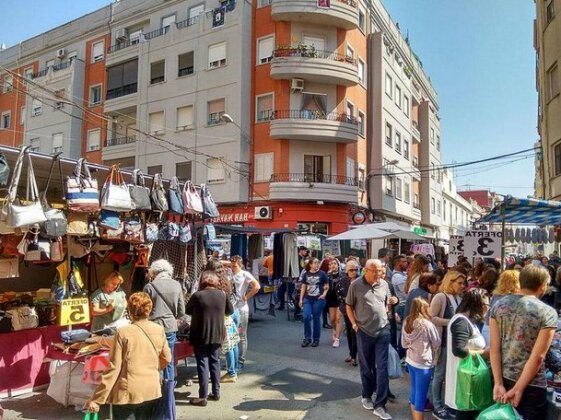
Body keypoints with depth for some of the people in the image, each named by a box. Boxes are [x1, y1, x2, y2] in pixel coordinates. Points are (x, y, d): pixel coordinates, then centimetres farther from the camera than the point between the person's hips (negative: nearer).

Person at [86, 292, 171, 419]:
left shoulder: (123, 332, -12)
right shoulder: (159, 330, -1)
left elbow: (113, 367, -13)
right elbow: (166, 359, 10)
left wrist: (97, 399, -6)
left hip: (128, 393, -4)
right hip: (152, 391, 4)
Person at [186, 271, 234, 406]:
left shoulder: (198, 295, -14)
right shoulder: (222, 295, -3)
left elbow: (187, 310, 1)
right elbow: (230, 311, 9)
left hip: (201, 336, -4)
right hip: (217, 335, 4)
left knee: (203, 365, 3)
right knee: (215, 362, 15)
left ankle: (203, 397, 6)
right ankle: (216, 393, 23)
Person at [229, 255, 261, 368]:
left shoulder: (245, 274, -8)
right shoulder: (229, 274, 6)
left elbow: (257, 286, -19)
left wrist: (246, 297, -14)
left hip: (241, 309, -5)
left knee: (241, 336, 5)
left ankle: (241, 361, 15)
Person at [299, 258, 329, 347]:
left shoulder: (322, 274, -2)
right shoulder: (306, 274, 6)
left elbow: (327, 286, 3)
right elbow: (303, 287, 10)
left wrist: (324, 294, -13)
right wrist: (301, 299, 7)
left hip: (318, 299, -2)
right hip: (307, 299, 2)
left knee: (316, 319, 5)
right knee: (306, 317, -7)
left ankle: (316, 339, 19)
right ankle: (307, 338, 10)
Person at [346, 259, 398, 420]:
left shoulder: (384, 284, 2)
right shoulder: (356, 285, -7)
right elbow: (349, 306, 1)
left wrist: (392, 301, -3)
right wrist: (354, 323, -7)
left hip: (383, 330, 2)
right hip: (364, 331, -2)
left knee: (382, 367, 0)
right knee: (366, 366, 13)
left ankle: (380, 405, 7)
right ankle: (367, 395, 35)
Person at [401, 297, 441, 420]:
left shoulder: (407, 322, -3)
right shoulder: (427, 324, -20)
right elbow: (437, 343, -4)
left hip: (410, 361, 6)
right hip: (424, 364, -6)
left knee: (414, 390, 18)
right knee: (421, 394, 4)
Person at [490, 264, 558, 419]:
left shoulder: (498, 306, -3)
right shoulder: (548, 313, -13)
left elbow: (494, 348, -7)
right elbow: (537, 357, -17)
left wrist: (498, 383, -6)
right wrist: (518, 389, -12)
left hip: (503, 378, 4)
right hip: (531, 385, -4)